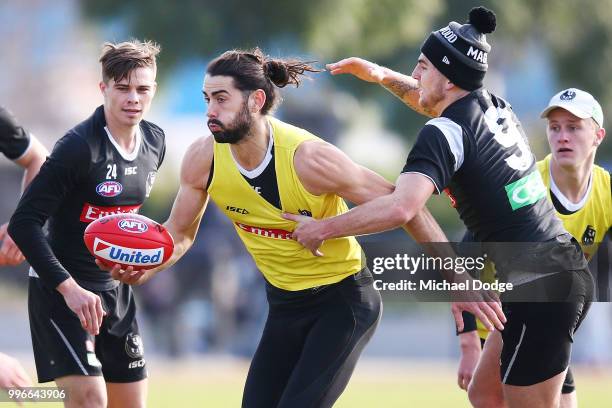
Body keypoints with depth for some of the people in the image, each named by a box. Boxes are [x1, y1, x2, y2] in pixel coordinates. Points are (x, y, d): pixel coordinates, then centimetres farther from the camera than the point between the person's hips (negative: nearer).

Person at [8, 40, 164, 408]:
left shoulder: (155, 141, 2)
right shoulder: (79, 146, -22)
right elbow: (23, 223, -24)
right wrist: (69, 288, -30)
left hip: (115, 289, 8)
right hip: (61, 290, -8)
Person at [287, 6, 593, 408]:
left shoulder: (445, 132, -15)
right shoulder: (496, 106, 10)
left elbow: (400, 208, -30)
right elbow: (436, 102, 35)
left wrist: (322, 228, -19)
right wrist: (383, 76, 24)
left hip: (539, 291, -9)